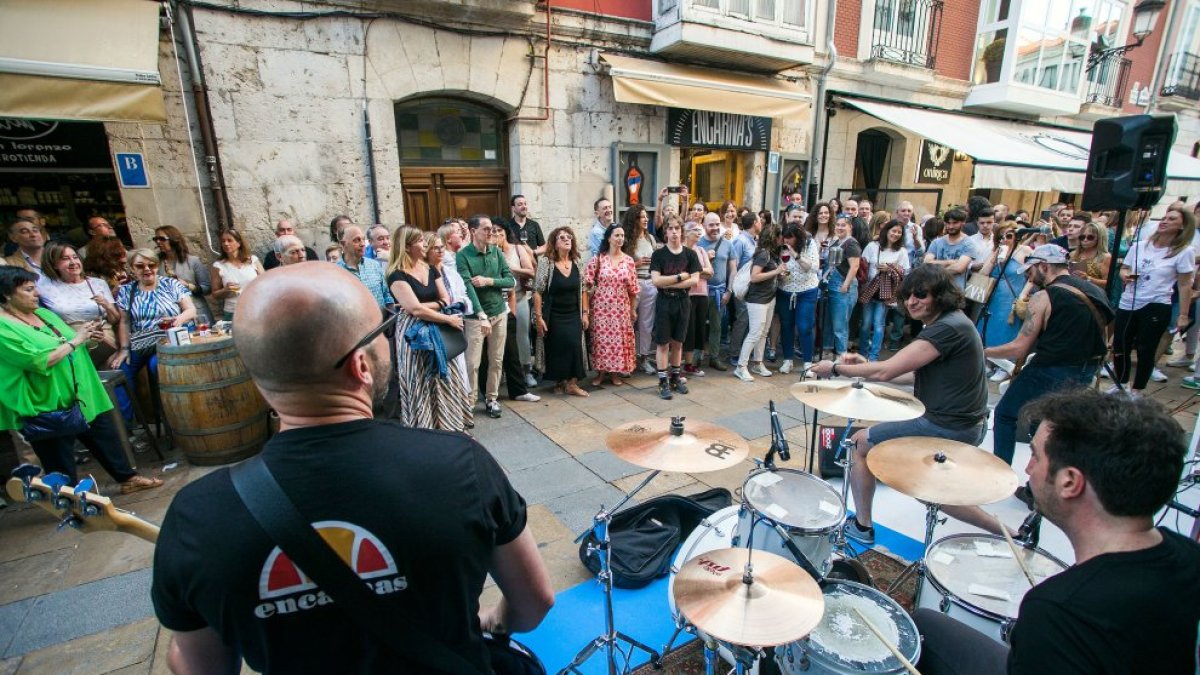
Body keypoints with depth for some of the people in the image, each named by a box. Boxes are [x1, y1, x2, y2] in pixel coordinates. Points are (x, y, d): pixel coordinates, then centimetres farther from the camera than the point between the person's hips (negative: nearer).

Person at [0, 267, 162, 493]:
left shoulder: (44, 313, 7)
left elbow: (64, 346, 17)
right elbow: (38, 360, -25)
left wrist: (86, 335, -3)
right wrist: (74, 341, -19)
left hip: (82, 395, 8)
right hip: (49, 406, -8)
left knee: (105, 436, 18)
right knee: (61, 465, 9)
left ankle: (127, 478, 32)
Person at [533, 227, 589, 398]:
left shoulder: (576, 262, 4)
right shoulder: (546, 262, -9)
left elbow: (582, 290, 9)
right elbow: (538, 291, -10)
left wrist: (585, 313, 6)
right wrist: (538, 316, -14)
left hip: (573, 315, 3)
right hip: (554, 316, -3)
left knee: (574, 346, -6)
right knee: (556, 348, 2)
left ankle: (572, 383, 5)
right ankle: (559, 381, 21)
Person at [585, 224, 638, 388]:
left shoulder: (629, 260, 3)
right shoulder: (598, 259, -4)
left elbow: (632, 288, 6)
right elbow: (587, 282, -4)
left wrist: (633, 309, 8)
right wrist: (587, 305, -7)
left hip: (621, 307, 2)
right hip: (601, 306, -2)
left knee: (619, 339, 5)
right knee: (601, 338, 3)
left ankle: (615, 373, 20)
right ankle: (600, 373, 17)